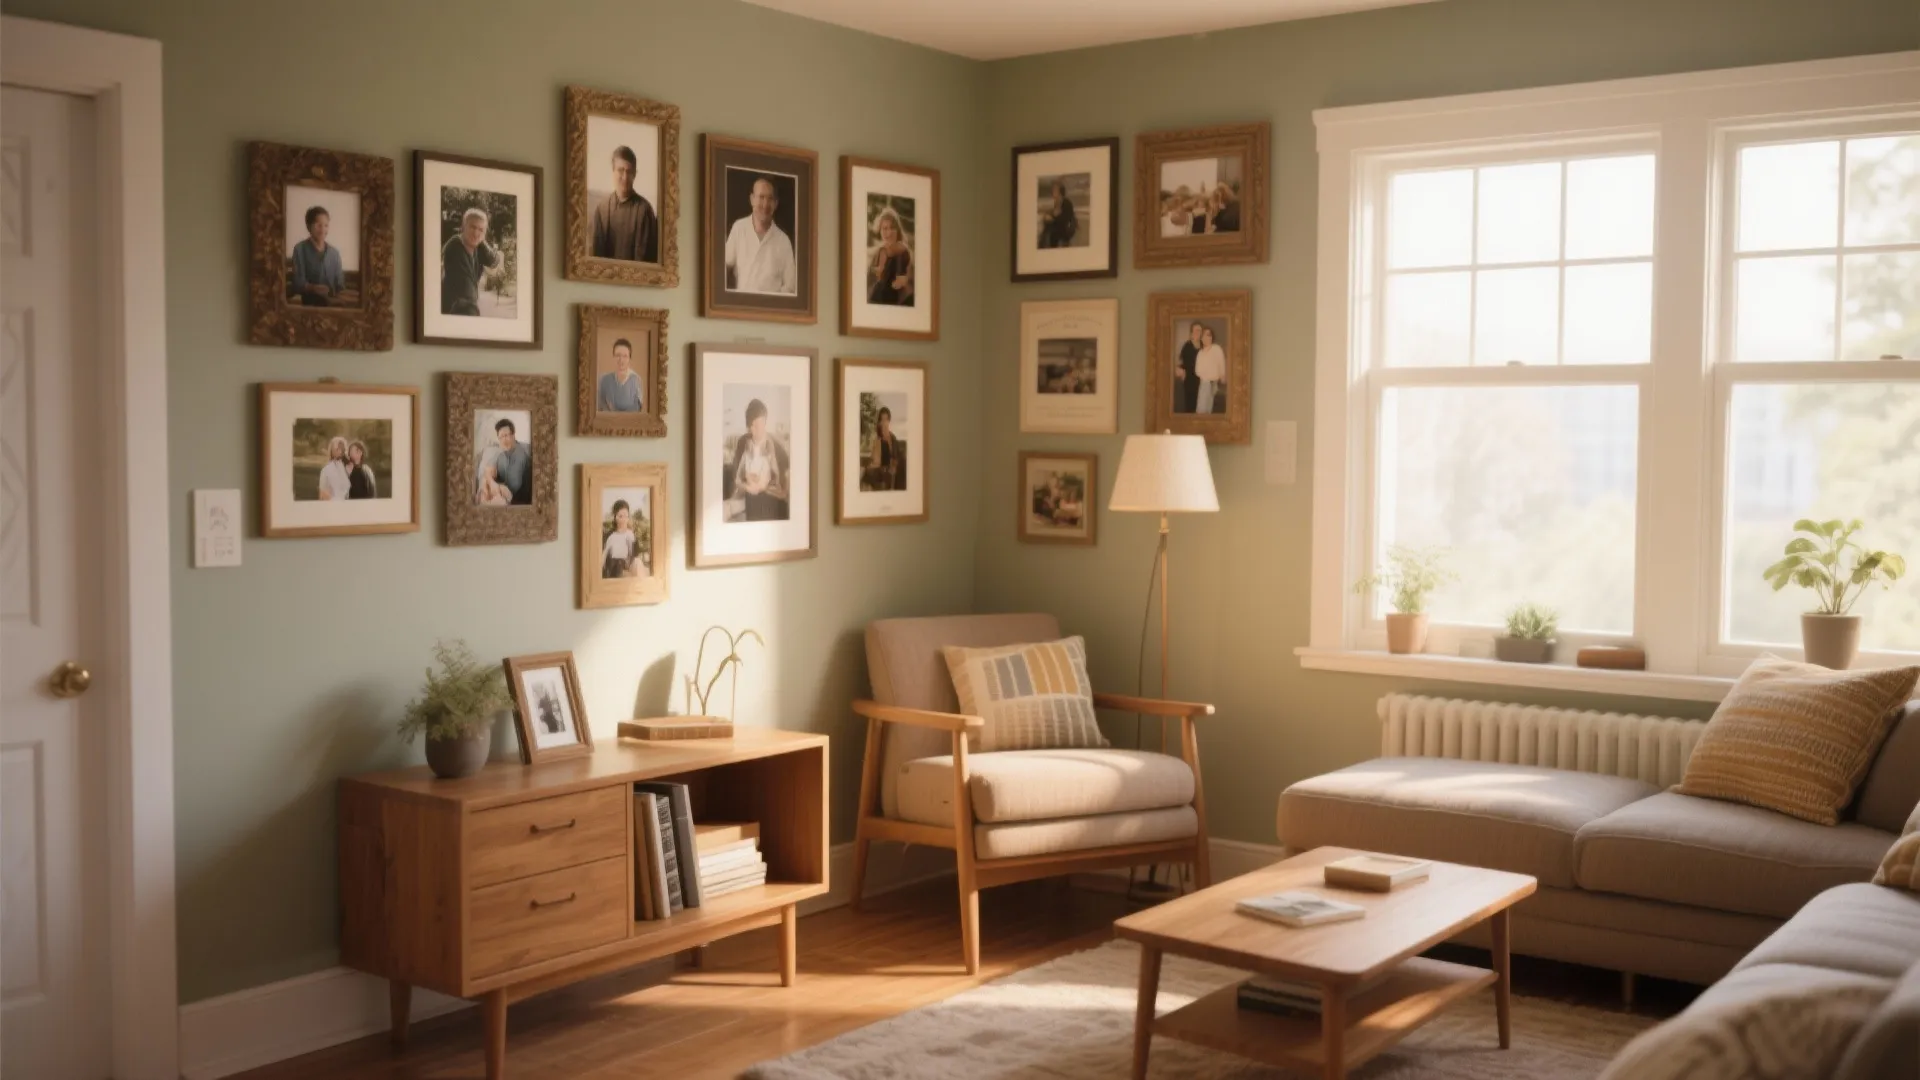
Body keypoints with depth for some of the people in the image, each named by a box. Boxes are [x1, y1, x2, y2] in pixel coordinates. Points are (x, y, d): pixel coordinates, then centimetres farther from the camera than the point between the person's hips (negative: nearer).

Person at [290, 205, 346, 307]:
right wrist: (313, 288, -26)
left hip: (331, 305, 3)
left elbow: (340, 284, 11)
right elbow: (298, 283, -7)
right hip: (309, 306, -3)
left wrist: (339, 297, -9)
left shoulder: (334, 252, 11)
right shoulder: (300, 249, 1)